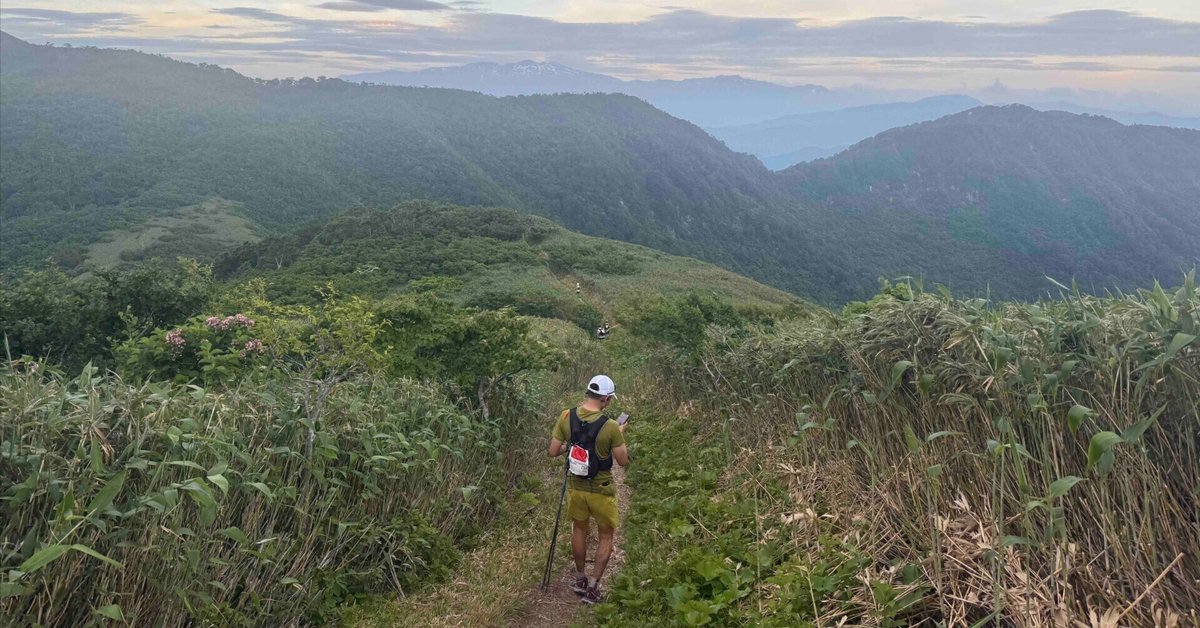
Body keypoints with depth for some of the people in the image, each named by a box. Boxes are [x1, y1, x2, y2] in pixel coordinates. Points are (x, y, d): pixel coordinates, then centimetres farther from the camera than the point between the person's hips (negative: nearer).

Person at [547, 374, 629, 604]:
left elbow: (553, 452, -6)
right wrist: (620, 435, 3)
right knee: (606, 537, 16)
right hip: (601, 490, -4)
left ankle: (580, 579, 38)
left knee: (579, 530, 25)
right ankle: (593, 587, 16)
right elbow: (623, 461, -11)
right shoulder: (610, 426, -23)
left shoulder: (566, 417, -12)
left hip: (575, 486, 4)